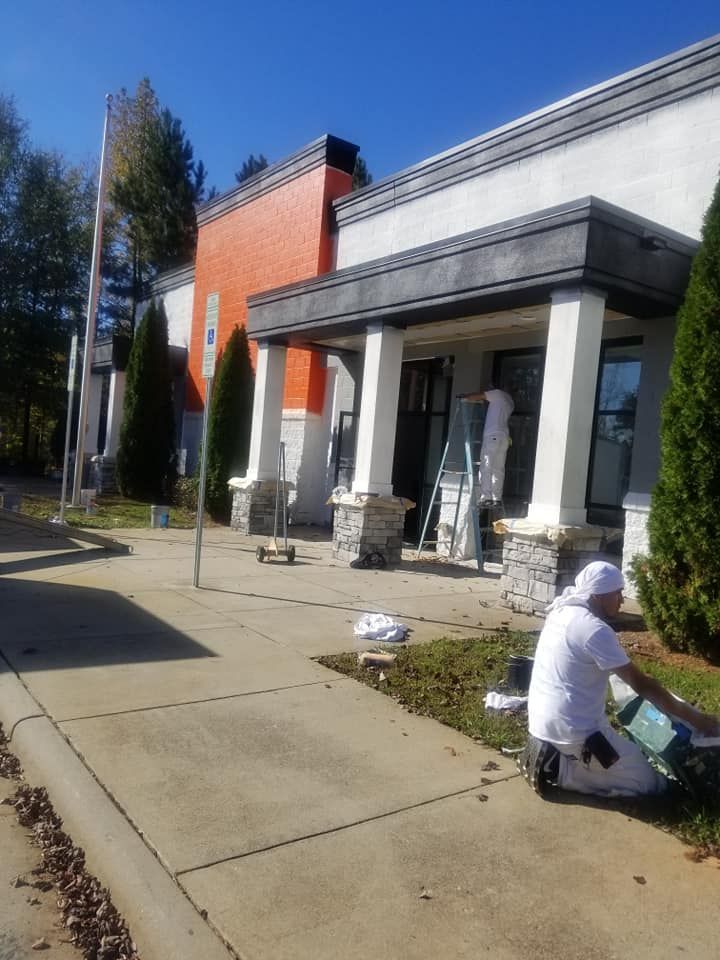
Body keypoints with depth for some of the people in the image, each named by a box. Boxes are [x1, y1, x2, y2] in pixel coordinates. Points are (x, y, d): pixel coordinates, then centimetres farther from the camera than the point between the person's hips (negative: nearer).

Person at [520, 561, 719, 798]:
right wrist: (692, 717, -7)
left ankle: (552, 755, 10)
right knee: (650, 783, 2)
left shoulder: (563, 612, 7)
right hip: (572, 731, -9)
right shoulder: (595, 629, -20)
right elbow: (640, 684, -16)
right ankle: (558, 768, -5)